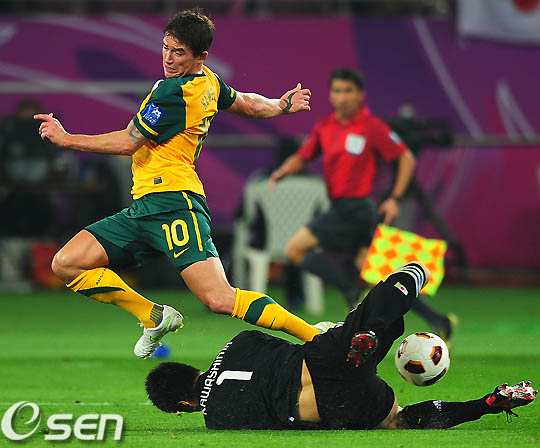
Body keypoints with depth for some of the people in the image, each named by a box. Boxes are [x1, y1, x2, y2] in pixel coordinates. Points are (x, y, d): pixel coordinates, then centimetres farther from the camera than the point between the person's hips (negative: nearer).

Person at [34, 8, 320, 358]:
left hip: (172, 201, -10)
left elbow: (127, 143, -8)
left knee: (220, 299, -22)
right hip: (143, 208, 10)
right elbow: (250, 106, 32)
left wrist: (66, 139, 1)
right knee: (66, 264, 2)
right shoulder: (209, 81, 16)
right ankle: (156, 318, 10)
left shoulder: (174, 92, -12)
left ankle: (315, 335, -16)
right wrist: (284, 105, 54)